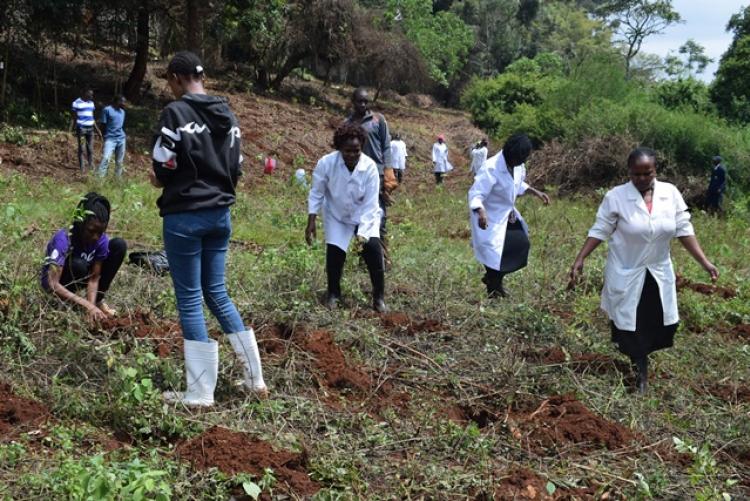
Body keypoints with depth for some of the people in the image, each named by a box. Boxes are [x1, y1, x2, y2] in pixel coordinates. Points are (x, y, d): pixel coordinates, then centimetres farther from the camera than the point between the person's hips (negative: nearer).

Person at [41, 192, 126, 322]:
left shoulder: (102, 239, -21)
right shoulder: (63, 239, -35)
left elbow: (94, 278, -18)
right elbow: (53, 285, -42)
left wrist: (92, 304, -36)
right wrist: (88, 305, -48)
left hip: (81, 277, 5)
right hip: (57, 280, -5)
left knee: (119, 245, -15)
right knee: (78, 265, -39)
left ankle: (98, 299, -5)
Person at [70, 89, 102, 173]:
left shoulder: (91, 103, 14)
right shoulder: (76, 103, -3)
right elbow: (74, 118, -2)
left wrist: (97, 129, 17)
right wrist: (70, 130, -9)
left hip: (90, 128, 5)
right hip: (81, 128, -5)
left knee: (90, 148, 3)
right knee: (81, 148, 0)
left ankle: (91, 167, 8)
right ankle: (81, 168, 6)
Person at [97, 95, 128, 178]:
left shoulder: (122, 111, 13)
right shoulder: (107, 110, -6)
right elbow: (103, 125, -3)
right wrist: (106, 136, 1)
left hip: (121, 138, 6)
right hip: (110, 138, -6)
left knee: (119, 161, 8)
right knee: (106, 158, -18)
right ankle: (100, 177, -19)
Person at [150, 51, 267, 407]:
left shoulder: (176, 112, -12)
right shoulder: (227, 115, 8)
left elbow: (164, 167, -14)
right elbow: (235, 167, 10)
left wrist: (161, 181, 7)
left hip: (184, 216, -7)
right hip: (220, 214, 7)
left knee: (189, 300, 2)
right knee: (217, 293, 17)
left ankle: (200, 395, 7)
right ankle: (256, 379, 19)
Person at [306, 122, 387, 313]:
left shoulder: (369, 167, -27)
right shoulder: (326, 163, -26)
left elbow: (370, 205, -25)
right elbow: (316, 193, -12)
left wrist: (362, 233, -32)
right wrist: (311, 222, -14)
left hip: (364, 216, -1)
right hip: (337, 216, 1)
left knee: (374, 250, -16)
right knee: (334, 252, -9)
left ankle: (379, 297, 1)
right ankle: (333, 293, 18)